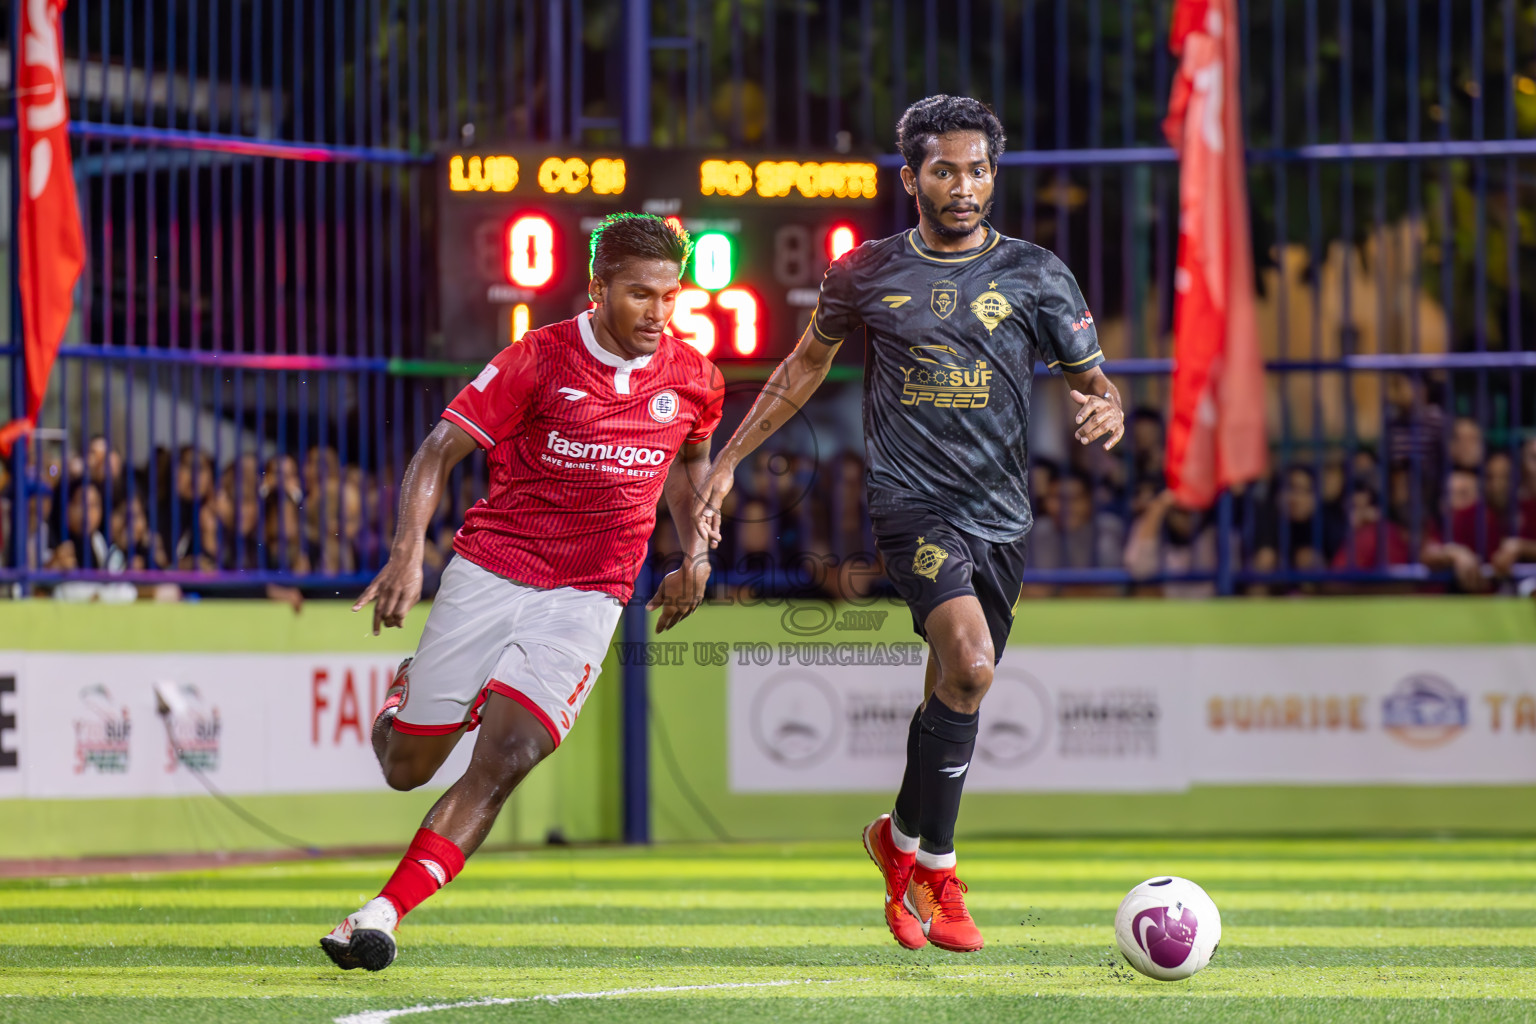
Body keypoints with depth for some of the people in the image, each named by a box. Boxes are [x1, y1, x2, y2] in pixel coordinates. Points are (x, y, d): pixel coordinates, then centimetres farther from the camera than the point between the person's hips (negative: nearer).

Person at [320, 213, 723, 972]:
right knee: (406, 768, 6)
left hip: (586, 597, 1)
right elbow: (439, 452, -8)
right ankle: (409, 692, 42)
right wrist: (408, 552, -22)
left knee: (504, 761, -19)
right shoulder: (539, 360, -10)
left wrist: (695, 554, 11)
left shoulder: (693, 381, 2)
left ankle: (382, 913, -18)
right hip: (488, 574, -1)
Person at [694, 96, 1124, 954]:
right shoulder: (867, 274, 5)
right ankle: (935, 867, -9)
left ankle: (904, 842, 34)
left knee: (955, 690, 8)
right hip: (912, 501, -3)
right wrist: (729, 459, 19)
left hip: (1002, 515, 3)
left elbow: (1093, 380, 7)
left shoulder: (1035, 275, 5)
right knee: (970, 662, -23)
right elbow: (807, 365, 19)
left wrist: (1109, 410, -17)